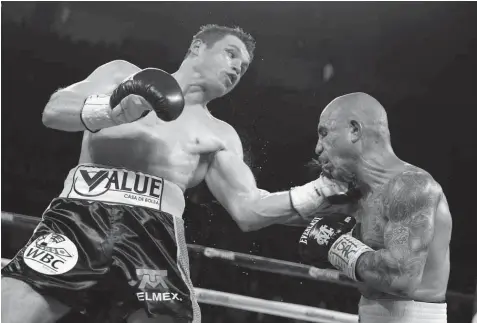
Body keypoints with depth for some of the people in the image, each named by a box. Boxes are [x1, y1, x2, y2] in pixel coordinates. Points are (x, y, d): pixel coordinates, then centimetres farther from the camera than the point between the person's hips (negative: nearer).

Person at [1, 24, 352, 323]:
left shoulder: (220, 135, 23)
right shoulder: (124, 74, 21)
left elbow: (248, 210, 12)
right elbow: (54, 111, 9)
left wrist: (322, 190, 0)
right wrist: (111, 111, -11)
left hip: (155, 231, 2)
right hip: (81, 213, -1)